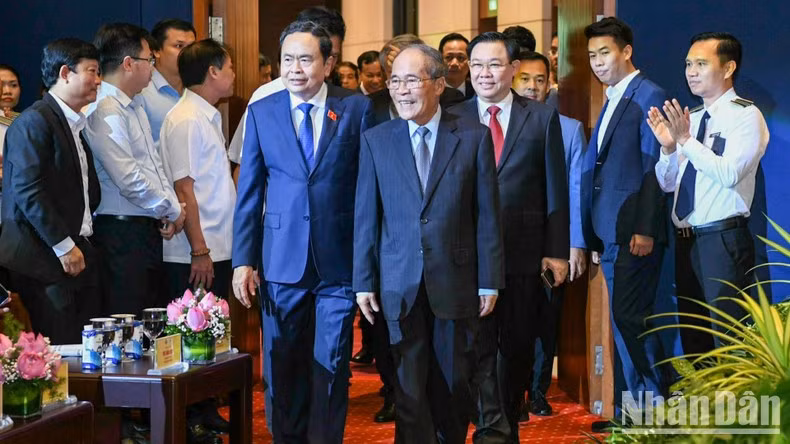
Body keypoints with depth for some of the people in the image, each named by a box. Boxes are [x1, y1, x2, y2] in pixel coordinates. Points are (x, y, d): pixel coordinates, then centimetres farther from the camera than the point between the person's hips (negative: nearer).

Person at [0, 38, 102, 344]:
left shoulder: (75, 126, 20)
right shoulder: (35, 122, -9)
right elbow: (27, 191, -17)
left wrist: (80, 245, 14)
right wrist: (64, 247, -17)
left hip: (76, 254, 9)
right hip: (44, 261, -9)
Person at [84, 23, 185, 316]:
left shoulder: (134, 106, 16)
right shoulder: (105, 112, -16)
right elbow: (129, 179, -21)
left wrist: (170, 208, 3)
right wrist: (173, 211, -8)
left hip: (148, 227, 10)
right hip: (121, 232, -10)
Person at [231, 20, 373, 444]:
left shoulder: (357, 108, -2)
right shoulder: (261, 112, 4)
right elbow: (249, 192, 5)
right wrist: (243, 260, 1)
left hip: (339, 261, -2)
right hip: (281, 261, 2)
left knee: (331, 368, 4)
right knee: (282, 370, 11)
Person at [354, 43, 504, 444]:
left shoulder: (474, 137, -1)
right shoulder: (375, 140, 3)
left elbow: (487, 216, -1)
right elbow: (366, 217, 3)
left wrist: (490, 281, -3)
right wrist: (364, 282, 1)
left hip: (456, 281, 0)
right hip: (400, 285, 1)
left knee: (453, 384, 11)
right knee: (409, 387, 5)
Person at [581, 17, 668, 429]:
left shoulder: (649, 96, -7)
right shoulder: (612, 101, 20)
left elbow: (653, 167, -14)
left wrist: (645, 230, -20)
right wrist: (595, 238, 17)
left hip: (634, 230, -9)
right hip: (610, 232, 9)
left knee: (627, 317, -11)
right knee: (625, 320, 9)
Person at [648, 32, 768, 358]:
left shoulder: (746, 115, -6)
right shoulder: (690, 118, 14)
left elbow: (729, 173, -21)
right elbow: (667, 183, 14)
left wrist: (686, 140, -20)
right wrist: (668, 147, -3)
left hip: (723, 240, -7)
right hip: (686, 240, 7)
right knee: (693, 337, 14)